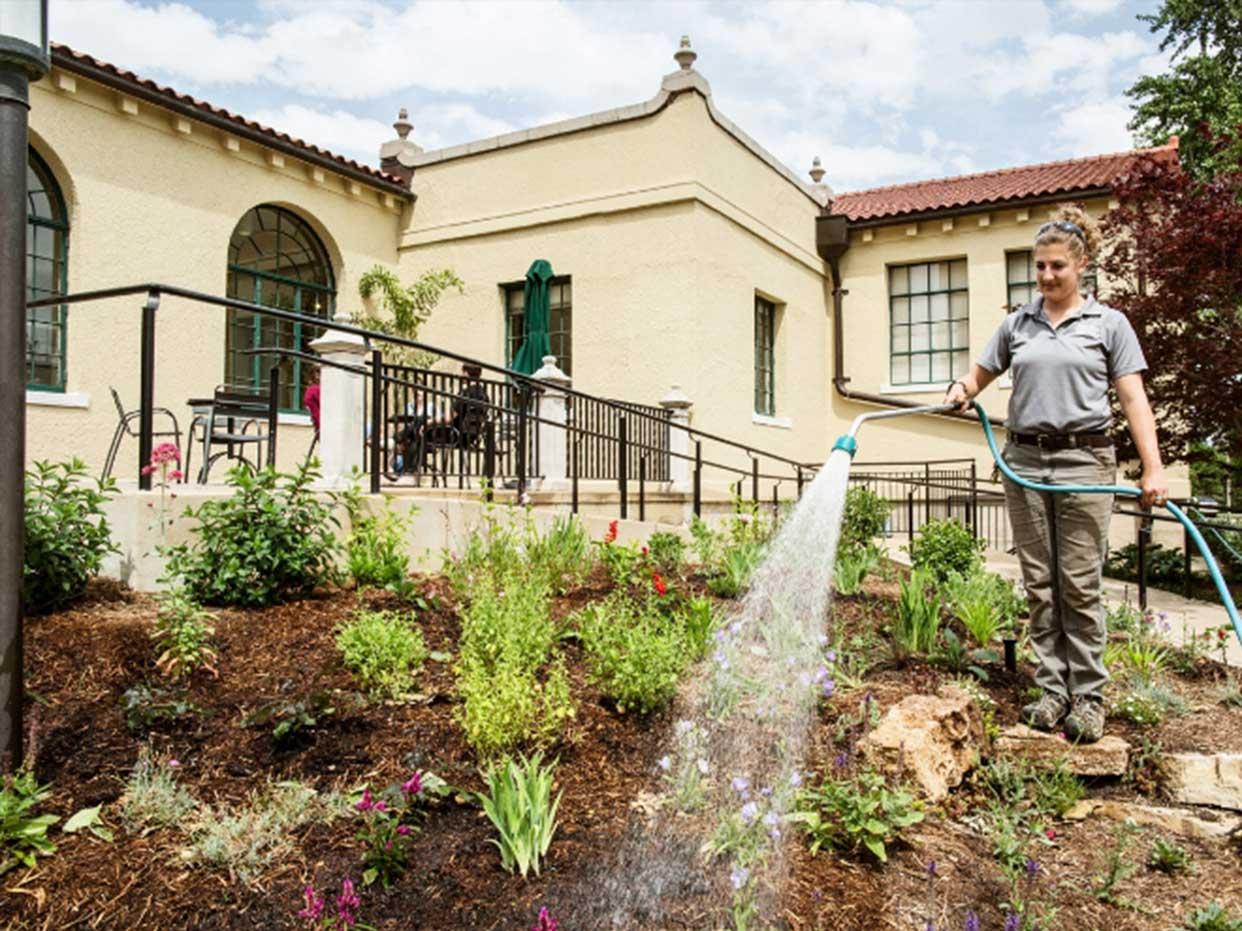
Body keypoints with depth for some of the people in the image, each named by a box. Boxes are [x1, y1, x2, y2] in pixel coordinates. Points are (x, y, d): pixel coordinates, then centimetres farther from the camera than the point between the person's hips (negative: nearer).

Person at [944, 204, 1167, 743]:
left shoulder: (1108, 324, 5)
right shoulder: (1017, 324, 12)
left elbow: (1133, 399, 0)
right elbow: (980, 375, 19)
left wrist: (1153, 468, -9)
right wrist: (961, 390, -5)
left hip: (1084, 461, -3)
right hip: (1025, 461, 3)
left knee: (1079, 586, -3)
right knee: (1039, 585, 5)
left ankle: (1088, 697, 7)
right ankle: (1052, 689, 13)